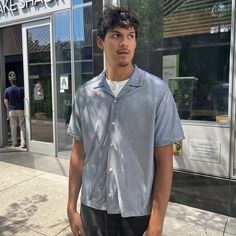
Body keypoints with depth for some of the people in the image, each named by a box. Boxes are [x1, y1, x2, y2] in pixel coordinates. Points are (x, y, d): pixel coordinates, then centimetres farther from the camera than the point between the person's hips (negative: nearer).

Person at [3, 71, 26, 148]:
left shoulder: (7, 90, -2)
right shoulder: (21, 89, -5)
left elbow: (6, 102, 0)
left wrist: (9, 109, 13)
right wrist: (25, 108, 10)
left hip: (11, 110, 1)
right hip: (21, 110, -1)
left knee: (13, 127, 10)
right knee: (22, 127, 3)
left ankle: (14, 143, 18)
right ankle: (23, 143, -1)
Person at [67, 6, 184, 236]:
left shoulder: (157, 91, -11)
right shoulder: (84, 94, -3)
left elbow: (164, 161, -10)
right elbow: (78, 154, 3)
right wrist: (72, 206, 5)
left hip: (138, 211, -2)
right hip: (92, 208, 3)